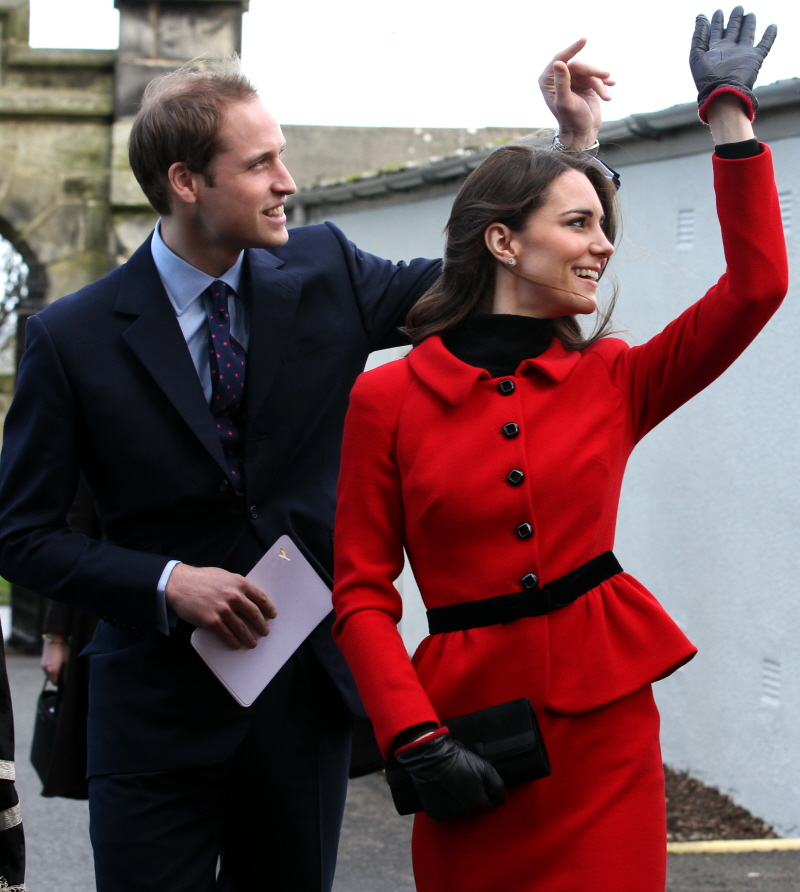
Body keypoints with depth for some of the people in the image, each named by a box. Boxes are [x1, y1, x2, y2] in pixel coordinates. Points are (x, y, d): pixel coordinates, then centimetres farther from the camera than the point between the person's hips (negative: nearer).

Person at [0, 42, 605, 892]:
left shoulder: (325, 276, 1)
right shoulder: (73, 337, -8)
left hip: (308, 692, 3)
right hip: (158, 714, -3)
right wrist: (165, 582, -17)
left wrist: (575, 134, 0)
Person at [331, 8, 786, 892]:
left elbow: (756, 283, -5)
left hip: (606, 717, 2)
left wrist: (728, 112, -4)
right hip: (469, 725, -2)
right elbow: (361, 593, -1)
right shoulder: (388, 398, -1)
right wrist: (416, 741, -13)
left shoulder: (610, 382, 6)